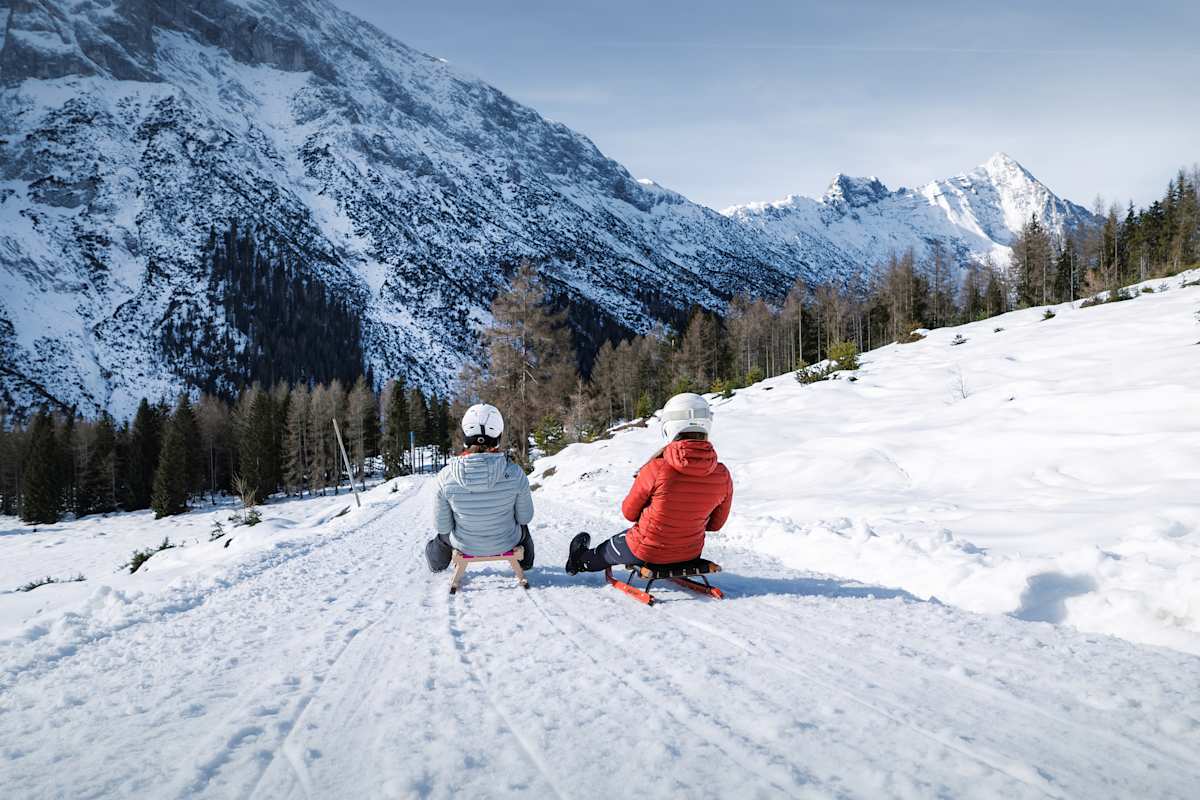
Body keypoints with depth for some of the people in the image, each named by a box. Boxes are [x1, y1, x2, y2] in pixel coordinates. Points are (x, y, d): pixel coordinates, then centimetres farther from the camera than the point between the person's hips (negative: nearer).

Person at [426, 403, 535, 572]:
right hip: (506, 543, 0)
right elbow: (525, 516, -11)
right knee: (523, 527, 37)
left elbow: (442, 525, -14)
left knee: (443, 535, 37)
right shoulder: (515, 473, -25)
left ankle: (437, 566, 65)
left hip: (465, 545, 0)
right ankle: (525, 564, 64)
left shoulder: (446, 476, -25)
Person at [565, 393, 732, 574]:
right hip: (690, 552, 4)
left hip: (647, 552, -3)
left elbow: (629, 512, -10)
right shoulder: (723, 476, -15)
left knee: (606, 551, 29)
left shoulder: (656, 469, -26)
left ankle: (580, 562, 58)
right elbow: (715, 523, 1)